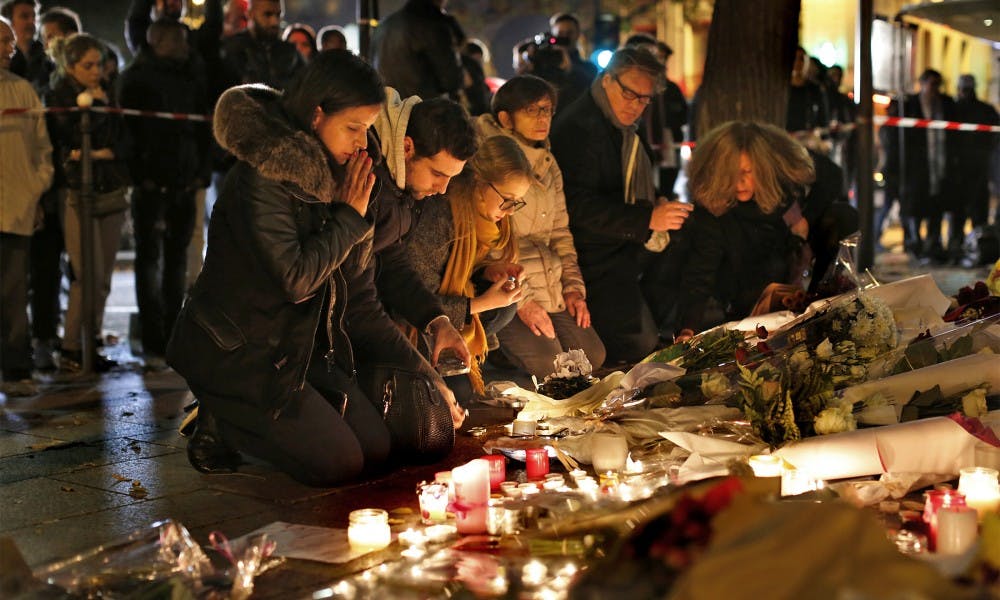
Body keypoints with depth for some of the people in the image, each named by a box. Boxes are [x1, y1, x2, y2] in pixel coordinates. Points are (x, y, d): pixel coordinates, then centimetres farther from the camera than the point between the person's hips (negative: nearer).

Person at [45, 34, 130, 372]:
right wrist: (95, 108, -7)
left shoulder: (104, 93, 14)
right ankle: (71, 350, -1)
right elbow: (67, 146, -10)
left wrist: (102, 153, -9)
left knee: (103, 278, 3)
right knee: (89, 275, -10)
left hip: (111, 190, 5)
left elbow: (123, 142, 9)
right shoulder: (57, 97, 0)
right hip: (79, 192, -5)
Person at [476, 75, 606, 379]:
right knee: (547, 364, -22)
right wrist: (521, 300, -18)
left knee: (593, 356, -4)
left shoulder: (548, 164, 16)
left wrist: (573, 286, 8)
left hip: (552, 288, 8)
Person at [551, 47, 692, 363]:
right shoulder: (579, 127, -19)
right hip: (601, 265, -10)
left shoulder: (626, 128, 13)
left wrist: (657, 202, 10)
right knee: (638, 346, -14)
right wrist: (649, 218, -30)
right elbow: (579, 207, -26)